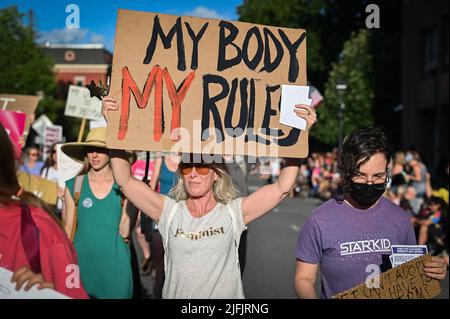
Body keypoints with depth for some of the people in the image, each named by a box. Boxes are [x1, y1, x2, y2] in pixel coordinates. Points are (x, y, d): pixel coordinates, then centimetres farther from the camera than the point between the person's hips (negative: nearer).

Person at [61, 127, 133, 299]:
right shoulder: (73, 186, -1)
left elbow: (124, 232, -5)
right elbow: (68, 228, 7)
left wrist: (126, 202, -15)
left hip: (114, 261, -1)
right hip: (82, 260, 1)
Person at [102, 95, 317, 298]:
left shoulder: (234, 212, 0)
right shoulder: (169, 211, 3)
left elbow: (282, 188, -5)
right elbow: (125, 181, -2)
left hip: (225, 294, -1)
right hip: (175, 294, 1)